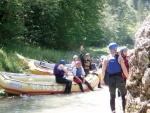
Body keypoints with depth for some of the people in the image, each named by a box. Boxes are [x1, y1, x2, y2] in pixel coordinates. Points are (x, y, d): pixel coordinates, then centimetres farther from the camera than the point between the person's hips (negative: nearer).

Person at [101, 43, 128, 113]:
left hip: (111, 79, 3)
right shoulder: (119, 57, -4)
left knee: (112, 96, 12)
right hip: (119, 78, -3)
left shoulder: (106, 59, 4)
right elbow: (124, 68, -10)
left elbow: (103, 70, 2)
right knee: (124, 95, 7)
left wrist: (102, 79, 10)